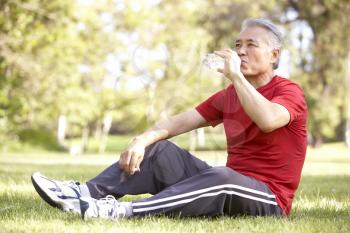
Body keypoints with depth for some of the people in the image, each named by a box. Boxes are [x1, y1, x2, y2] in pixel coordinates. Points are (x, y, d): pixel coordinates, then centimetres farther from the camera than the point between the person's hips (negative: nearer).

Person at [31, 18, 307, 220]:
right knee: (160, 150, -2)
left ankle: (124, 211, -47)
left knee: (221, 176, -38)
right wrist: (142, 140, -14)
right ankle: (85, 193, -19)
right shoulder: (229, 95, 14)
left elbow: (268, 120, -33)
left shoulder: (289, 92, -8)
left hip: (268, 200, -7)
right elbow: (180, 122, 4)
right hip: (228, 190, 7)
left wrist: (236, 75, -25)